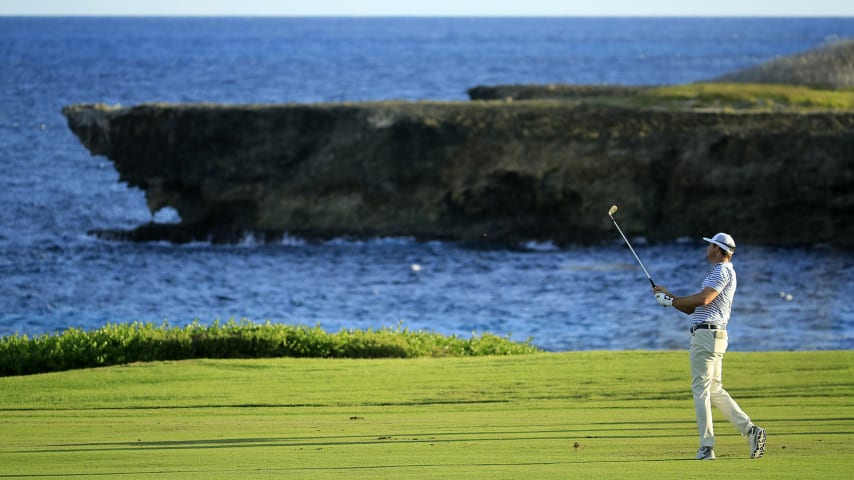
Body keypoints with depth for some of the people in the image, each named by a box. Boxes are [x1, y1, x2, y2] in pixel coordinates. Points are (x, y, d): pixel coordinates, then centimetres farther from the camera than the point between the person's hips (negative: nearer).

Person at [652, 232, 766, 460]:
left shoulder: (723, 271, -8)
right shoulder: (717, 272, 25)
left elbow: (704, 299, -23)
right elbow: (692, 308, 24)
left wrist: (671, 301, -14)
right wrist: (669, 296, 14)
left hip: (707, 335, -11)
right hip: (713, 336, 11)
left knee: (701, 389, -9)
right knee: (715, 390, 13)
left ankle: (707, 447, -12)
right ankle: (750, 430, 6)